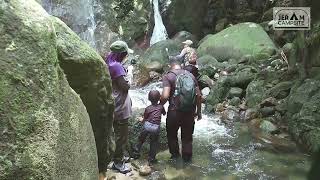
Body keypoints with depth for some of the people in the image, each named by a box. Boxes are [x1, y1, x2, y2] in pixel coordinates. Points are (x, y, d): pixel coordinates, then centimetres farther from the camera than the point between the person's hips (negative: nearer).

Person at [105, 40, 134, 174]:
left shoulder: (110, 63, 9)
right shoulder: (116, 66, -21)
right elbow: (125, 86, -20)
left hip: (116, 106, 10)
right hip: (120, 108, -10)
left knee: (118, 134, 22)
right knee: (121, 136, 2)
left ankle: (119, 156, 36)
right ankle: (118, 162, 14)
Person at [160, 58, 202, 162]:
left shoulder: (168, 76, -6)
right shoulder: (190, 75, 7)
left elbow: (165, 96, -19)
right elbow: (198, 95, 5)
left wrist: (160, 105, 0)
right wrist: (198, 111, 14)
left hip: (175, 111, -3)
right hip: (190, 111, 4)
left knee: (172, 134, 20)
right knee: (187, 136, 19)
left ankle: (175, 154, 31)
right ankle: (187, 157, 29)